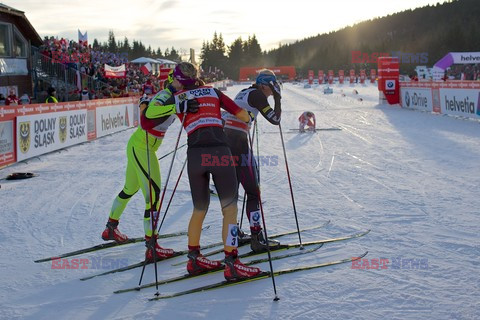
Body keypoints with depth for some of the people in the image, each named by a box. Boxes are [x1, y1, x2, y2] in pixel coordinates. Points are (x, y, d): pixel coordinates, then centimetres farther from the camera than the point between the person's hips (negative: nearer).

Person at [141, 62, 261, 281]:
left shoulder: (176, 100, 14)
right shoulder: (213, 92, 15)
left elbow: (146, 123, 14)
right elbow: (241, 114, 12)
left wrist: (145, 105, 31)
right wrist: (247, 119, 34)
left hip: (195, 156, 2)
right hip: (219, 153, -2)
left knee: (199, 210, 20)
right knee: (229, 209, 4)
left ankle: (194, 259, 28)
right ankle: (231, 264, -2)